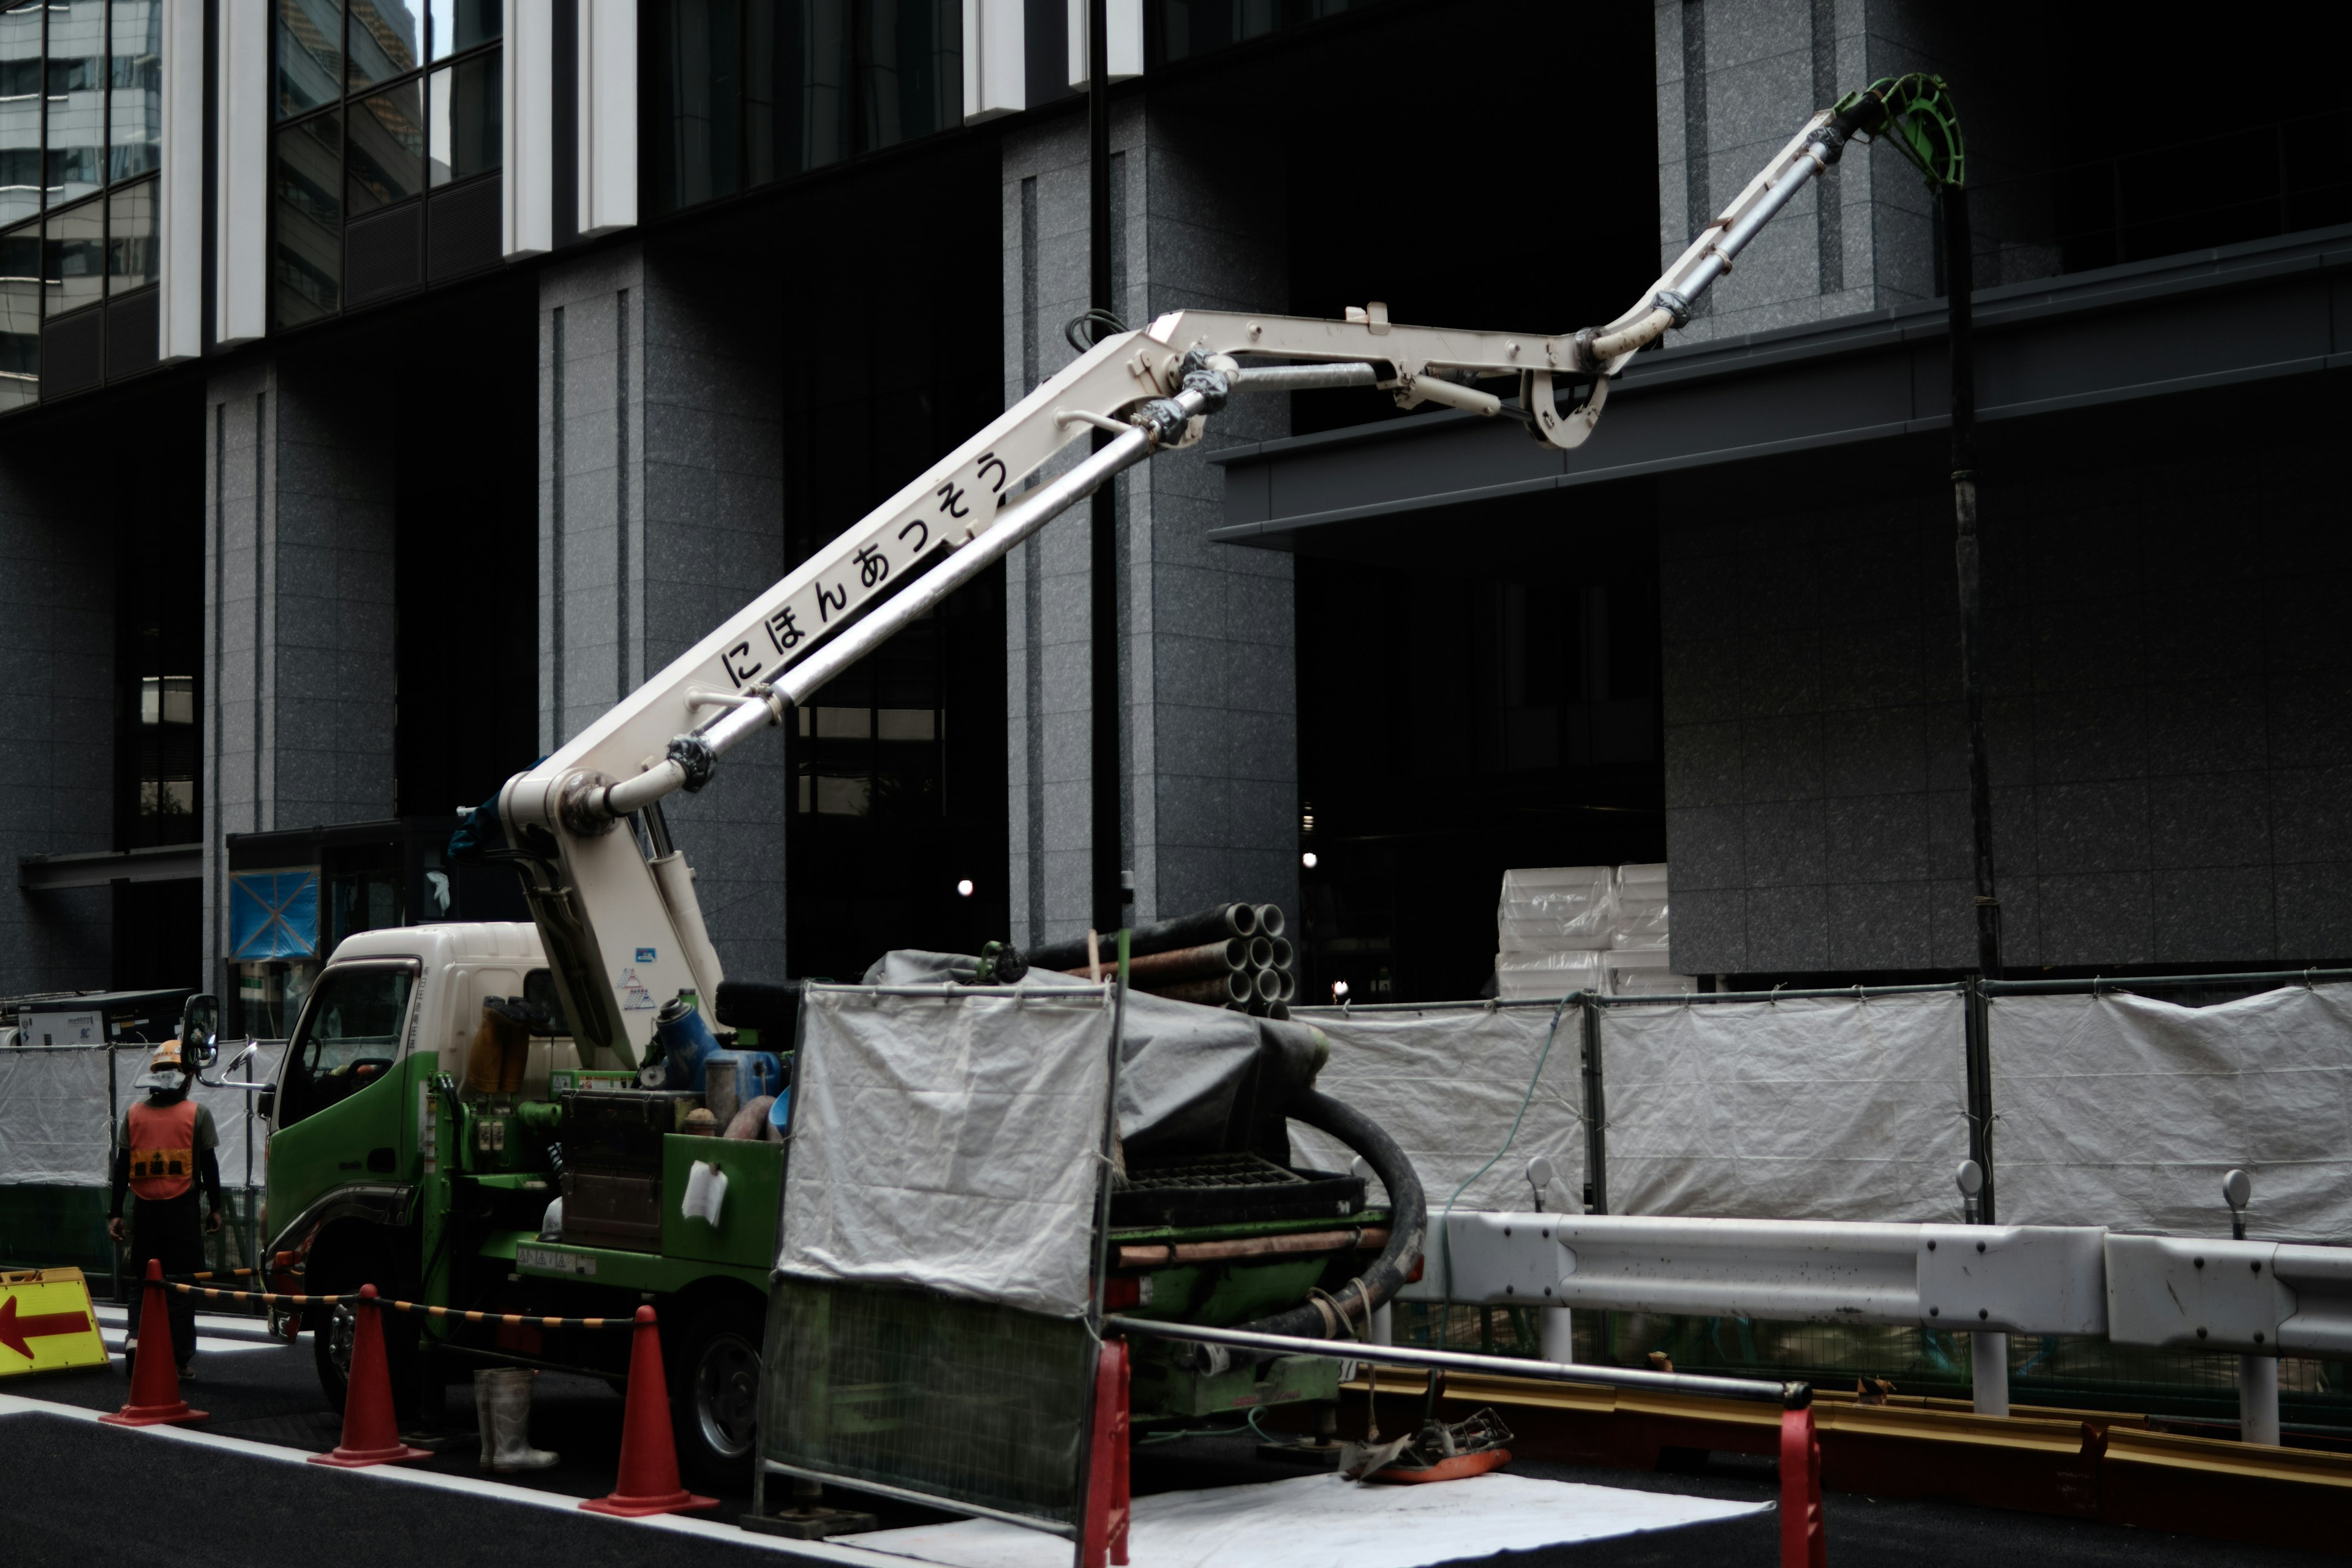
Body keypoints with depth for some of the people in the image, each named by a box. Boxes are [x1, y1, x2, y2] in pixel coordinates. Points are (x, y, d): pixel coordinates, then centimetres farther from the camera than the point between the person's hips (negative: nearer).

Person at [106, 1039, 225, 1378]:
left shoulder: (134, 1113, 3)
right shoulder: (196, 1114, -4)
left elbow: (122, 1166, 4)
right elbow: (209, 1165, -2)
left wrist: (115, 1212, 9)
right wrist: (215, 1207, 8)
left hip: (145, 1210, 2)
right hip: (182, 1209, -2)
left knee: (143, 1279, 16)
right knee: (182, 1285, 4)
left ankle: (136, 1335, -6)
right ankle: (180, 1359, 4)